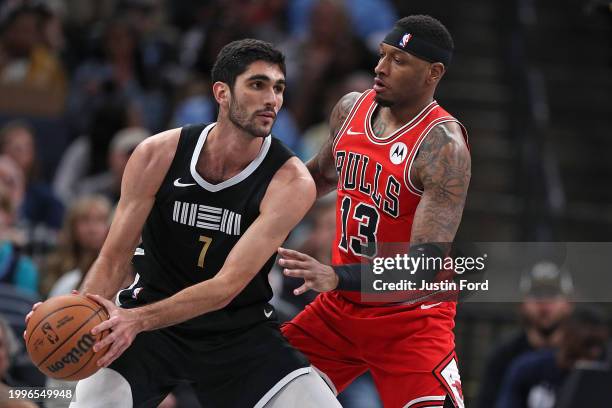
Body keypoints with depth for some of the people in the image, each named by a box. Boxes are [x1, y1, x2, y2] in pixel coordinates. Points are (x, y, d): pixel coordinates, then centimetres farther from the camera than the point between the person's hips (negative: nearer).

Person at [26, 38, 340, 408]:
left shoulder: (291, 181, -19)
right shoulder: (158, 154, -13)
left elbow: (227, 286, -26)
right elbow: (114, 259, -9)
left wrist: (137, 320, -39)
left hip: (240, 331, 0)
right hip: (150, 319, 0)